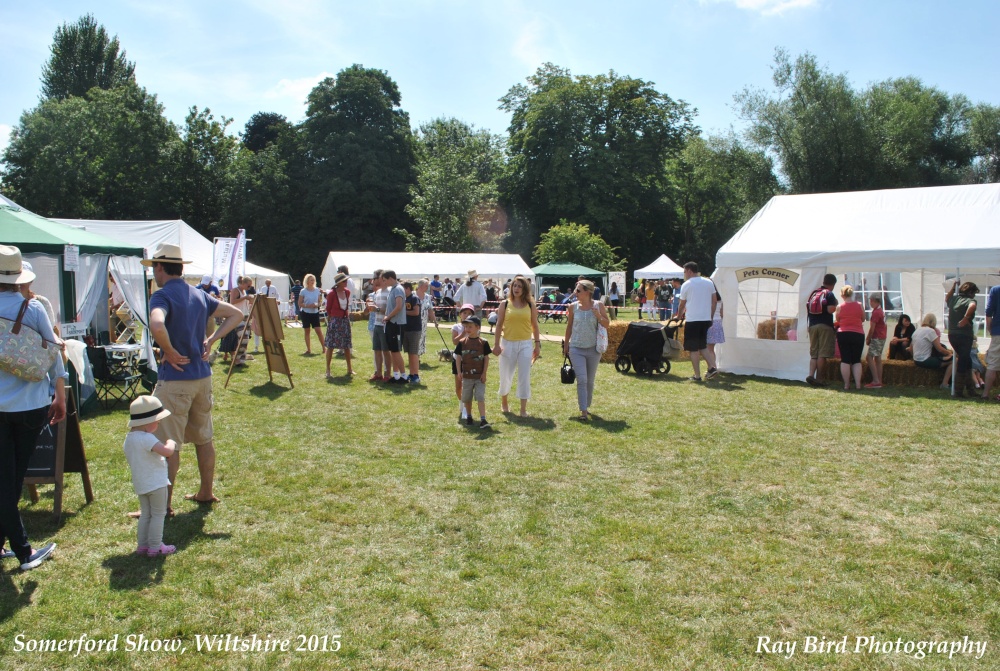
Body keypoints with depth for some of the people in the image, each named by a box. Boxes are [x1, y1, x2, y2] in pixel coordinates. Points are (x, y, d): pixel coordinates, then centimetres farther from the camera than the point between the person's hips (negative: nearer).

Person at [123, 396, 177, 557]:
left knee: (145, 514, 18)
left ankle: (142, 545, 23)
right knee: (158, 514, 3)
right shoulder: (146, 438, -24)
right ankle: (155, 547, 6)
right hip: (156, 483, -9)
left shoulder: (129, 438, 6)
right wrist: (170, 443, -12)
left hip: (139, 484, 9)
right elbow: (167, 452, -34)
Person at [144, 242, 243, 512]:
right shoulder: (199, 295, 10)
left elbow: (157, 326, -34)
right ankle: (206, 492, 27)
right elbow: (236, 314, 17)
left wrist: (170, 352, -18)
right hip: (203, 376, 8)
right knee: (204, 437, 16)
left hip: (175, 379, -8)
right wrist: (210, 340, 9)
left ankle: (163, 504, 7)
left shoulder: (162, 296, -13)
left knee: (167, 444, 0)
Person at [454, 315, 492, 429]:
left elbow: (486, 358, -2)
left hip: (479, 376, -2)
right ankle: (468, 417, 31)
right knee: (467, 398, 14)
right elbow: (458, 357, 3)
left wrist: (484, 373, -6)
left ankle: (483, 419, -10)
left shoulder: (483, 343, -5)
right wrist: (459, 372, -3)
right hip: (467, 376, 2)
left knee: (480, 397, -8)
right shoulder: (462, 342, -1)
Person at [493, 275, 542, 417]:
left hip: (526, 344, 0)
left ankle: (523, 409, 4)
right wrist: (496, 344, -5)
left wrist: (537, 345, 3)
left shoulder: (530, 305, 3)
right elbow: (499, 325, 1)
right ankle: (504, 402, 35)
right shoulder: (505, 304, 1)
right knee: (506, 376, 11)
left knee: (525, 377, -3)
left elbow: (535, 326, 6)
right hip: (508, 344, 0)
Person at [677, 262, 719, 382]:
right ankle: (712, 367, 3)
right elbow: (714, 301, 10)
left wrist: (679, 317, 19)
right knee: (703, 346, 19)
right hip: (706, 319, 5)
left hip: (692, 320, -5)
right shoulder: (709, 282, 9)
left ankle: (697, 376, 1)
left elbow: (682, 305, 3)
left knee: (693, 349, 1)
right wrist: (711, 317, 18)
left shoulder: (686, 285, -4)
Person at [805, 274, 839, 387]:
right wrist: (835, 304, 3)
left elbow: (807, 308, 14)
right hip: (825, 326, -6)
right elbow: (831, 310, -16)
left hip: (812, 325, 6)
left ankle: (811, 375, -9)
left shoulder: (813, 293, 14)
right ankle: (819, 379, -1)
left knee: (813, 353, 8)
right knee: (822, 354, -2)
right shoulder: (829, 294, -6)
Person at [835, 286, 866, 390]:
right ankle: (858, 384, 1)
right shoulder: (860, 305, -1)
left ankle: (846, 385, 1)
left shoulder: (839, 307, -4)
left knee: (845, 360, 2)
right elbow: (863, 319, 11)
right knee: (857, 360, 9)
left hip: (843, 334, -1)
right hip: (858, 334, 1)